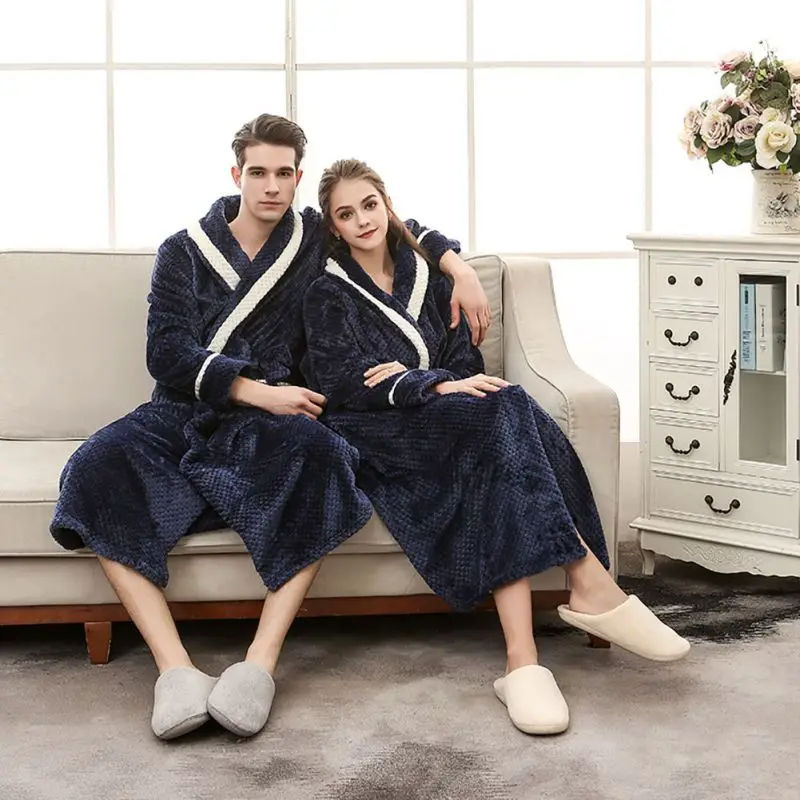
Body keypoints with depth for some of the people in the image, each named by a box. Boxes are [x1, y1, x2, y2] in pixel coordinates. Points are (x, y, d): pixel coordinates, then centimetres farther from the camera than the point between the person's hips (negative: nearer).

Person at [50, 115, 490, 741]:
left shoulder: (315, 239, 16)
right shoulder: (184, 253, 13)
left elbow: (396, 226, 30)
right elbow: (167, 355, 0)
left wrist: (459, 269, 12)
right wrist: (258, 390, -11)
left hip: (269, 422, 0)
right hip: (184, 414, 1)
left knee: (320, 453, -38)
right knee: (98, 469, -33)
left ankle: (262, 662, -41)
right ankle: (175, 669, -42)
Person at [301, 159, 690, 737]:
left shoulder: (424, 279, 24)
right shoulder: (329, 294, 10)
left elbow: (465, 361, 14)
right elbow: (345, 381, -6)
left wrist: (407, 378, -6)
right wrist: (435, 385, -20)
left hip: (447, 427, 4)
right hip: (378, 440, -4)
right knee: (503, 411, -33)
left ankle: (523, 659, -45)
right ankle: (593, 586, -42)